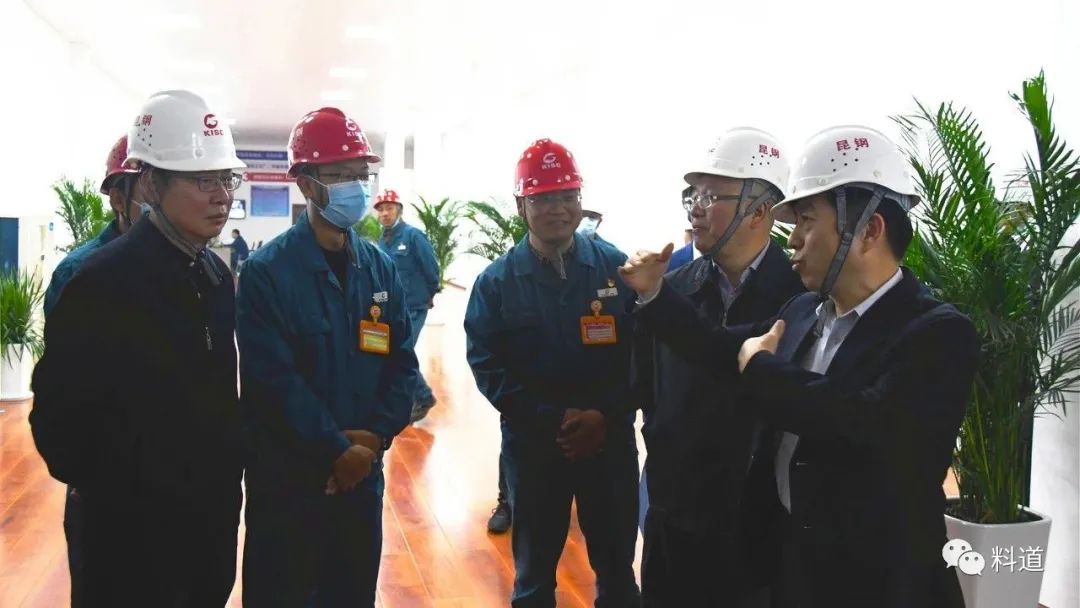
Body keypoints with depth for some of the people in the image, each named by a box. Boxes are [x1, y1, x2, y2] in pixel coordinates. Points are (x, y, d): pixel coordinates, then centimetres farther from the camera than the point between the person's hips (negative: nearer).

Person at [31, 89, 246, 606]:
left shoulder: (215, 274, 3)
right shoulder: (102, 282, -19)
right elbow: (58, 419, -15)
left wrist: (224, 472, 8)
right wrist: (116, 491, -6)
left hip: (214, 516, 7)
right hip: (136, 534, -6)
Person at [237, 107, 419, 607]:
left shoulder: (380, 268, 4)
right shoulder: (265, 271, -12)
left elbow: (402, 362, 3)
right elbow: (272, 379, -18)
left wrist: (373, 437, -10)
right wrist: (337, 450, -16)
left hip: (363, 473, 5)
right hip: (288, 479, -5)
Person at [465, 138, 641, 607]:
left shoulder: (616, 267, -1)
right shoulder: (497, 281, -1)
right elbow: (486, 364, -7)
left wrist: (605, 416, -14)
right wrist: (553, 419, -15)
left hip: (610, 441, 0)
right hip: (533, 445, 0)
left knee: (617, 566, 16)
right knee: (534, 569, 18)